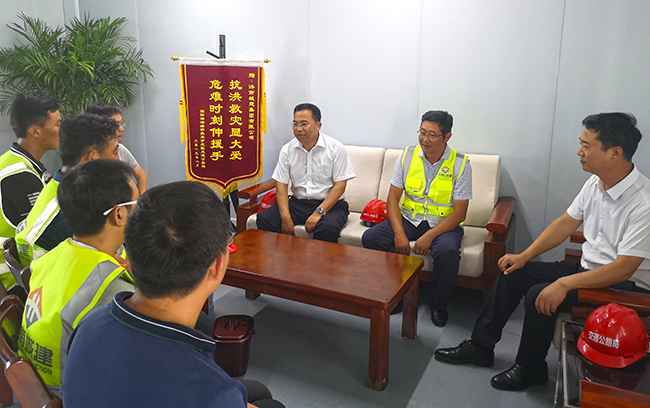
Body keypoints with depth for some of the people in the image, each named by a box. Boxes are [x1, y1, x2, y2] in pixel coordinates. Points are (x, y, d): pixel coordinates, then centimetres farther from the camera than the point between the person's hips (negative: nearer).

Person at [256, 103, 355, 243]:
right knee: (264, 218, -16)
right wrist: (285, 217, -14)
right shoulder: (287, 150, 4)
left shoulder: (335, 148, -6)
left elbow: (340, 185, -10)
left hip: (329, 204, -3)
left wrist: (319, 212, -20)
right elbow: (281, 184, 1)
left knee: (327, 227, -36)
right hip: (298, 202, 4)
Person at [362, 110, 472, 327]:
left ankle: (438, 305, -6)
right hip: (408, 218, 3)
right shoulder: (407, 156, -1)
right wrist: (399, 233, -18)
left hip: (443, 222, -3)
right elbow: (392, 198, -3)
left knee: (448, 251, -35)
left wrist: (429, 236, -25)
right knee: (370, 238, -20)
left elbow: (459, 212, -12)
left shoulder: (460, 164, -10)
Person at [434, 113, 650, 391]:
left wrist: (564, 284, -35)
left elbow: (624, 268, -30)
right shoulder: (595, 183, -1)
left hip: (626, 285, -8)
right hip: (588, 267, 9)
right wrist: (525, 255, 0)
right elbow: (566, 222, 7)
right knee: (513, 272, -1)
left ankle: (530, 369, 1)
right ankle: (480, 346, 10)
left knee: (539, 295, -26)